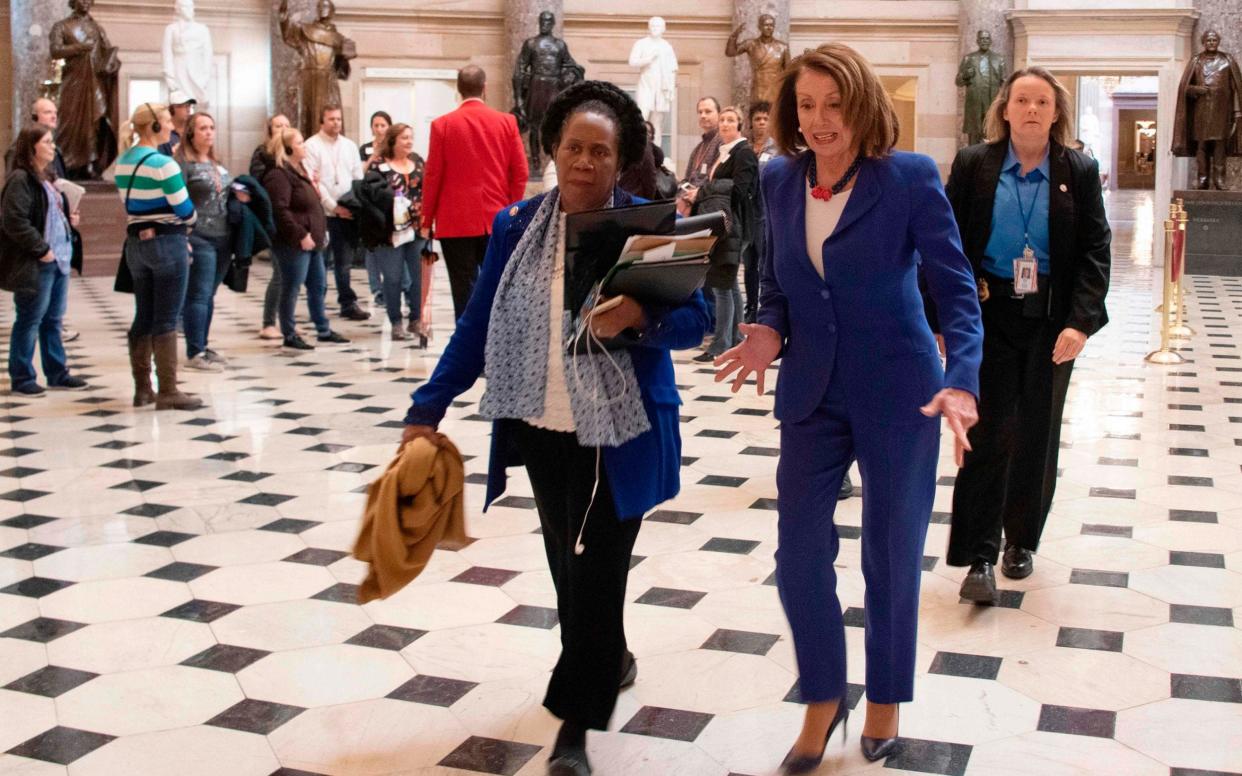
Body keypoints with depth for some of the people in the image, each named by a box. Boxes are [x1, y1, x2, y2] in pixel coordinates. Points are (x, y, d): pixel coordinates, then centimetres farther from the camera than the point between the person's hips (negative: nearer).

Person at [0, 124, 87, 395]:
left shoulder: (47, 178, 16)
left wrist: (70, 220, 9)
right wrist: (41, 250, -19)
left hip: (58, 259, 9)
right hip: (34, 264, -9)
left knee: (53, 320, 15)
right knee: (29, 321, 0)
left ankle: (57, 373, 22)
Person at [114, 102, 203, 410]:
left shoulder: (123, 162, 9)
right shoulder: (162, 164, -16)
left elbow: (135, 204, 10)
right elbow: (186, 212, -14)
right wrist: (188, 219, 8)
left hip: (136, 242, 8)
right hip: (166, 243, -8)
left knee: (144, 317, 13)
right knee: (166, 320, -2)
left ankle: (142, 388, 19)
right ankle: (168, 391, 2)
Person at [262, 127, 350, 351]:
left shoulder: (299, 170, 19)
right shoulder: (279, 175, -14)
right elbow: (280, 210, -22)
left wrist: (321, 231, 17)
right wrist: (301, 235, -22)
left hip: (311, 241, 10)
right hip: (294, 243, -10)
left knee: (318, 286, 15)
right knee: (291, 289, -2)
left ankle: (323, 330, 25)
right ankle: (289, 336, 5)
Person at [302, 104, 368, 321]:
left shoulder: (350, 146, 14)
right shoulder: (312, 146, -3)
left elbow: (358, 179, 13)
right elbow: (313, 182, -9)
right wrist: (334, 207, -12)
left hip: (348, 212, 4)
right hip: (322, 213, -4)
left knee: (344, 261, 7)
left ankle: (348, 303, 11)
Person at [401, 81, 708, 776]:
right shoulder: (517, 228, 3)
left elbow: (695, 319, -8)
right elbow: (478, 326, 5)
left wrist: (640, 318, -29)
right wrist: (429, 408, -1)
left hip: (620, 433, -4)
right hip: (544, 432, 4)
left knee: (596, 569, -4)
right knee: (567, 564, 16)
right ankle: (609, 661, 43)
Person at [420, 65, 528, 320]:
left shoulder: (443, 124, -3)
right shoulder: (507, 122, 1)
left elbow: (432, 176, -2)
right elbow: (520, 173, 2)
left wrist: (427, 220, 6)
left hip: (456, 222, -2)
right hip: (497, 220, 2)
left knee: (464, 291, 1)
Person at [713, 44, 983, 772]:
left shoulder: (910, 178, -11)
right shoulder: (780, 181, 1)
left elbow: (957, 288, -12)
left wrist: (962, 379, -27)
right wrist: (769, 329, -11)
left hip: (897, 395, -3)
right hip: (812, 394, 4)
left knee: (892, 554, 10)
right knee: (799, 554, 4)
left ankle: (886, 697, 34)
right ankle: (823, 699, 27)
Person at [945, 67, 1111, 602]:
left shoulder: (1079, 171, 2)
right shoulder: (973, 165, 0)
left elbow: (1095, 250, -1)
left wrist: (1080, 321, -13)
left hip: (1051, 322, 2)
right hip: (988, 317, -2)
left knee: (1037, 434, 10)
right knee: (989, 432, -6)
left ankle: (1021, 541, 27)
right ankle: (979, 557, -2)